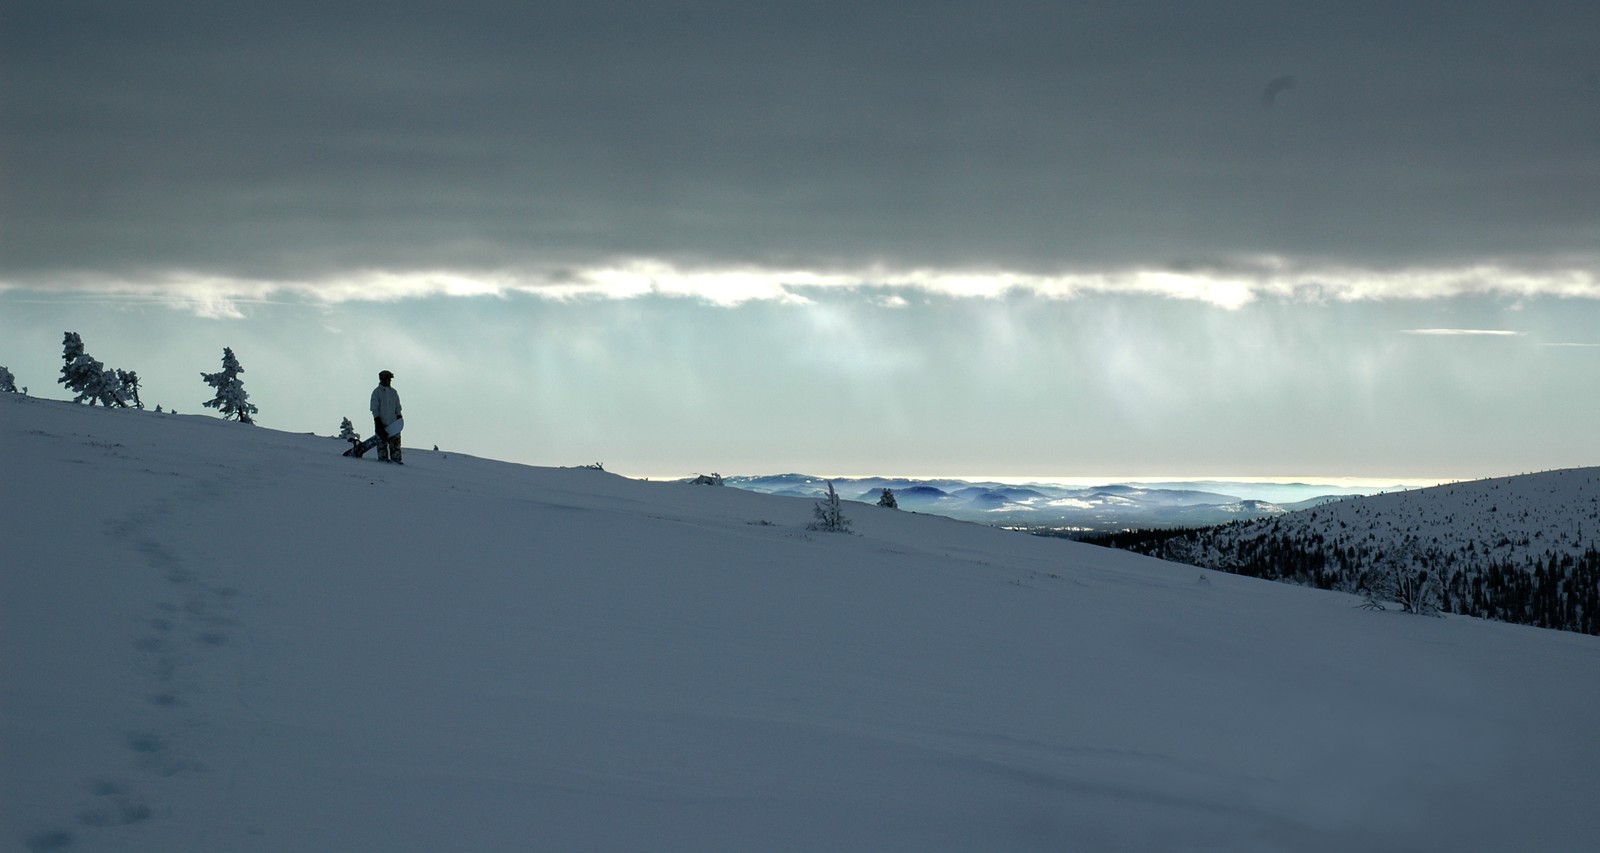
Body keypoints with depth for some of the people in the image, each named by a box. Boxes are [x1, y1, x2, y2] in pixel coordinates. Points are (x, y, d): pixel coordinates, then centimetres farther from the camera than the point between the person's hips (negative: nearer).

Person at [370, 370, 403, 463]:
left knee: (395, 440, -3)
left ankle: (396, 458, -3)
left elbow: (397, 406, 19)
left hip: (393, 422, 4)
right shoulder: (377, 392, 1)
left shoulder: (393, 392, 15)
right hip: (381, 421, -4)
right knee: (382, 441, -2)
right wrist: (377, 420, -10)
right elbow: (374, 408, -2)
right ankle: (383, 457, 3)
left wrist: (399, 417, 9)